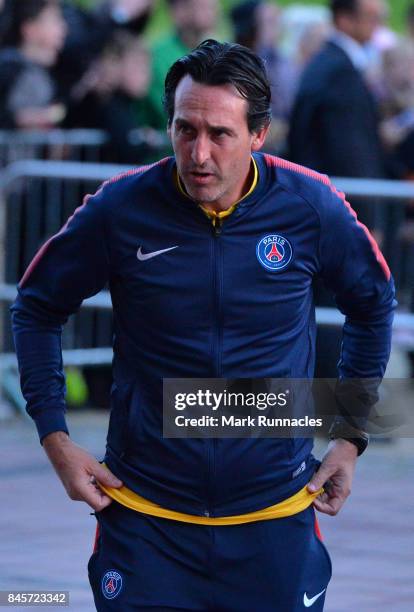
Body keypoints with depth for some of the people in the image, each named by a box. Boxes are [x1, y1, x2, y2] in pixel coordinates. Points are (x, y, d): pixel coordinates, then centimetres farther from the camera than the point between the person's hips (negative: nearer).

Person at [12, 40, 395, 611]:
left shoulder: (310, 207, -8)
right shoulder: (120, 210, -10)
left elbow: (373, 303, 12)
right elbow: (36, 308, 6)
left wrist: (350, 436, 11)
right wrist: (54, 436, 0)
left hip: (275, 516, 1)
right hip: (144, 516, -1)